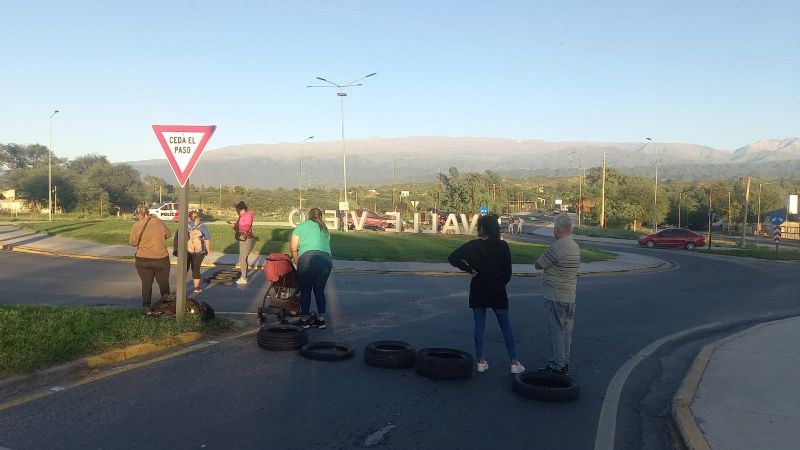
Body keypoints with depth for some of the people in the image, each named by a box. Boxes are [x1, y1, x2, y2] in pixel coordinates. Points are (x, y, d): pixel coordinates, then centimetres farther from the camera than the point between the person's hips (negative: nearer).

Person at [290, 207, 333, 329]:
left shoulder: (302, 226, 15)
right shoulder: (325, 229, 27)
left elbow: (293, 248, 10)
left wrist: (298, 264, 22)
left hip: (308, 258, -4)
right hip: (327, 259, 4)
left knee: (305, 290, 8)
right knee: (319, 290, 16)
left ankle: (305, 319, 13)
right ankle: (321, 319, 18)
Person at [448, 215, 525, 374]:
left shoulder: (473, 245, -7)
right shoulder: (503, 246, -5)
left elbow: (452, 258, -13)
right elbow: (508, 271, -2)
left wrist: (469, 269, -6)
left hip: (478, 291, 0)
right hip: (497, 291, 0)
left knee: (479, 326, 10)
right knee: (506, 327, 8)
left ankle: (481, 362, 12)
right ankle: (514, 363, 9)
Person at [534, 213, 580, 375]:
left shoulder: (556, 247, -20)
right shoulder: (575, 247, 8)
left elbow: (538, 265, -11)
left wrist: (539, 260, 6)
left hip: (555, 298, -9)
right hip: (570, 297, 9)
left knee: (556, 332, 0)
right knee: (566, 332, 14)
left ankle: (557, 366, 6)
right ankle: (564, 363, 24)